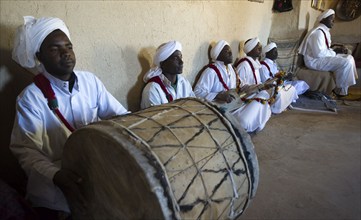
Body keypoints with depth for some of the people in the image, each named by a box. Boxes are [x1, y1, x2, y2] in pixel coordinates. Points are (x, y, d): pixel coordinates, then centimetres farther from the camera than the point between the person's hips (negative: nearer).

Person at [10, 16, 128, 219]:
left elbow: (120, 115, 4)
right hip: (60, 173, -3)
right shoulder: (31, 98, -7)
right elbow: (26, 149, -11)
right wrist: (55, 175, -28)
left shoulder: (91, 80, 4)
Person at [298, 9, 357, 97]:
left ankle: (346, 86, 9)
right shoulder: (318, 32, -20)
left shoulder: (324, 31, 13)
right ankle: (340, 90, -6)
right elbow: (319, 53, -28)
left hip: (320, 57, 11)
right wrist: (335, 52, -15)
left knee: (349, 58, 8)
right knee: (346, 63, -21)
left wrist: (336, 50, 1)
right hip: (314, 60, -11)